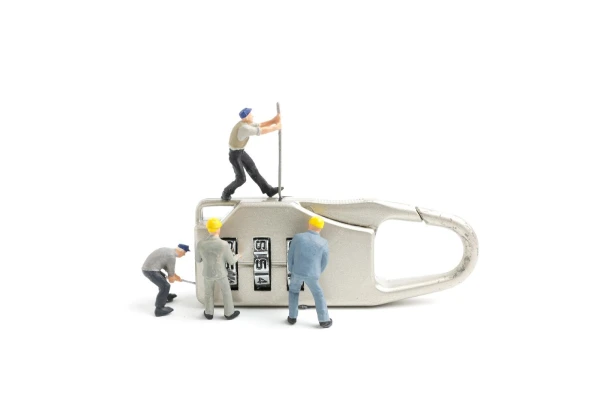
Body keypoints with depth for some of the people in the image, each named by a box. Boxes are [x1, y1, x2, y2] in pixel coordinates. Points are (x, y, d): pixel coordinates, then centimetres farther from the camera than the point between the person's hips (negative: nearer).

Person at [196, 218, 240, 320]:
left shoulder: (200, 244, -23)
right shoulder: (224, 244, -29)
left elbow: (198, 259, -3)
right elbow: (231, 261, -14)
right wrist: (237, 257, 10)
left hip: (207, 274, 2)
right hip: (220, 274, -2)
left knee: (208, 293, 27)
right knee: (226, 292, 23)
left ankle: (209, 313, 43)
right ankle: (229, 313, 39)